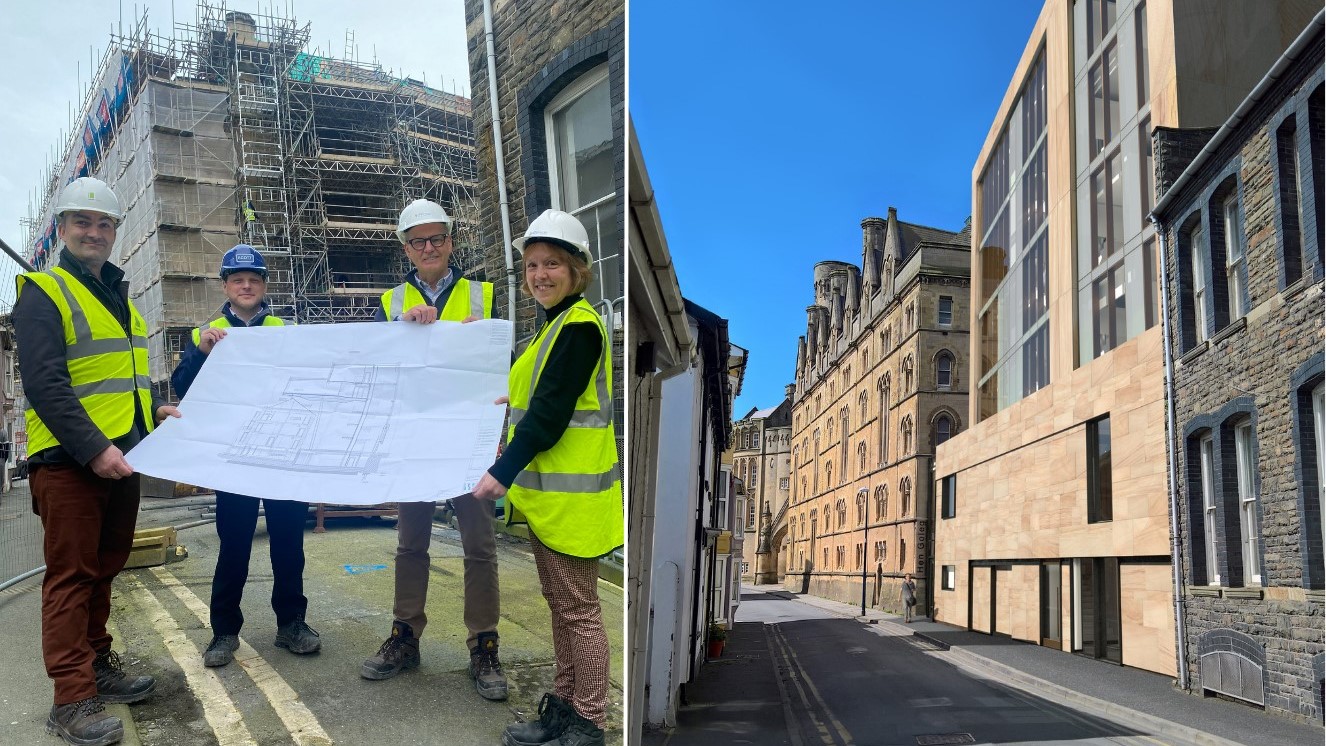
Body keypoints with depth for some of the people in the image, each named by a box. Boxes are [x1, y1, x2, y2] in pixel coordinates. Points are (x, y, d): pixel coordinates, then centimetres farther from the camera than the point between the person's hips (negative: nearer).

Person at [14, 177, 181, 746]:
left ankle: (97, 666, 27)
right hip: (69, 463, -8)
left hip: (120, 457, 8)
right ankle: (72, 700, 0)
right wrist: (94, 448, -26)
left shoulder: (117, 298, 17)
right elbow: (45, 385, -19)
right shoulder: (43, 294, -8)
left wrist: (154, 410, 9)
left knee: (103, 570, 15)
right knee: (72, 575, -4)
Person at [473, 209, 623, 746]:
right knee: (558, 603, 16)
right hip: (546, 490, 10)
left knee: (579, 610, 0)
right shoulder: (556, 324, 15)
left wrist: (503, 472, -22)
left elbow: (551, 412, -22)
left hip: (571, 495, -10)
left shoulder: (579, 326, -16)